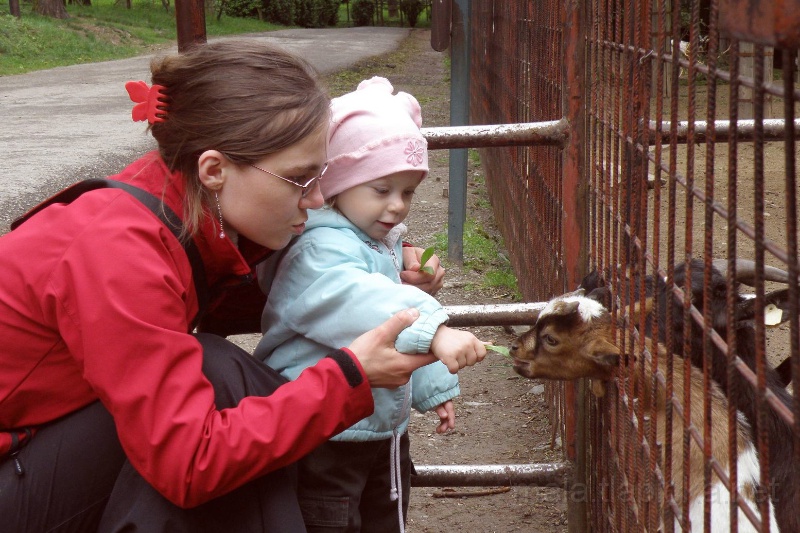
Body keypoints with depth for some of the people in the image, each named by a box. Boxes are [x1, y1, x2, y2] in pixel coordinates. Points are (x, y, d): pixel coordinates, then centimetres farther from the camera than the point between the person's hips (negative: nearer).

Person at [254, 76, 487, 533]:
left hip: (385, 432, 10)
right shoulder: (322, 249, -23)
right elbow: (354, 300, -44)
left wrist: (434, 387, 27)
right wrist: (434, 330, -56)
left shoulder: (385, 245, 11)